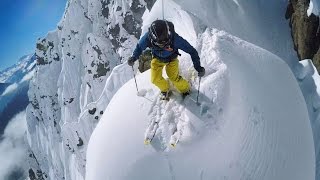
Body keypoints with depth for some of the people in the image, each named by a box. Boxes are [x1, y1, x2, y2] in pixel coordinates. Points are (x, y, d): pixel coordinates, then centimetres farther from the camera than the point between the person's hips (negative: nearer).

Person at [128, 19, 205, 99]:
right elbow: (139, 47, -12)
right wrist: (134, 57, -28)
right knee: (155, 79, -4)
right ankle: (165, 89, 30)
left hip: (171, 59, -2)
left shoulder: (174, 38, -41)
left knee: (174, 78, -12)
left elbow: (191, 50, -32)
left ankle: (185, 90, 20)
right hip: (157, 59, 2)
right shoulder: (148, 37, -35)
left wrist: (198, 66, -36)